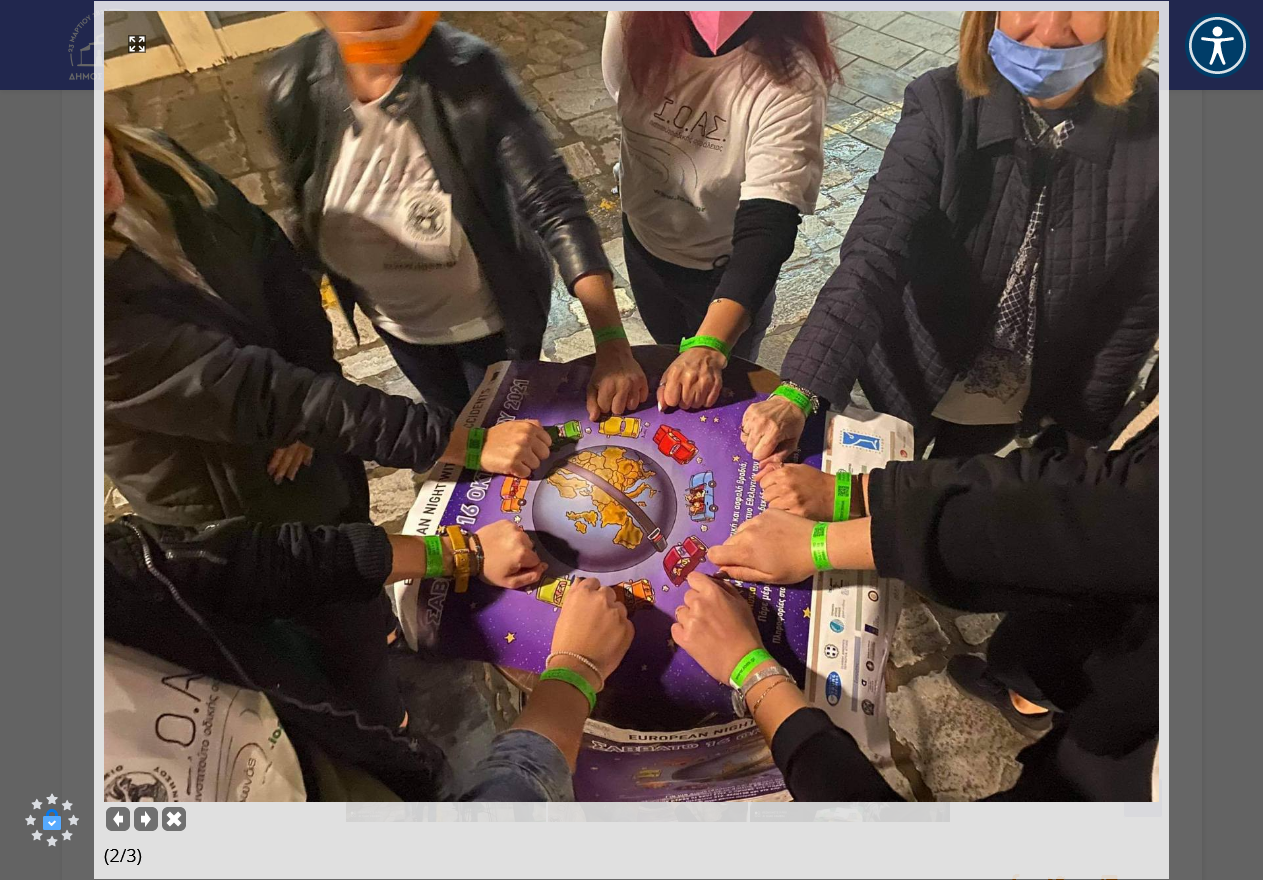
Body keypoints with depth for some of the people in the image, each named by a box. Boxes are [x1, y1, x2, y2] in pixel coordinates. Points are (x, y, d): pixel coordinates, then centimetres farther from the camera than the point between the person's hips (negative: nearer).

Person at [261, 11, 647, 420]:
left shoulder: (466, 71, -27)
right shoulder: (292, 85, -17)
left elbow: (554, 206, -32)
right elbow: (306, 214, -1)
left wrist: (611, 341, -41)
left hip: (492, 318, -3)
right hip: (397, 323, 4)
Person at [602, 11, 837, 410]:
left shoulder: (790, 80, -34)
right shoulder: (631, 22, -23)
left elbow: (767, 224, -41)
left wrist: (709, 346, -53)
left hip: (726, 270, -4)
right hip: (643, 241, 4)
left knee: (720, 389, 21)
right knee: (670, 368, 30)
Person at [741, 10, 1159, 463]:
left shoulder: (1151, 124, -18)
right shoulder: (942, 105, -22)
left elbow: (1138, 304, -8)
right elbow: (875, 254, -32)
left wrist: (1078, 422, -2)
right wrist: (798, 392, -45)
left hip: (1022, 398, 1)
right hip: (914, 375, 0)